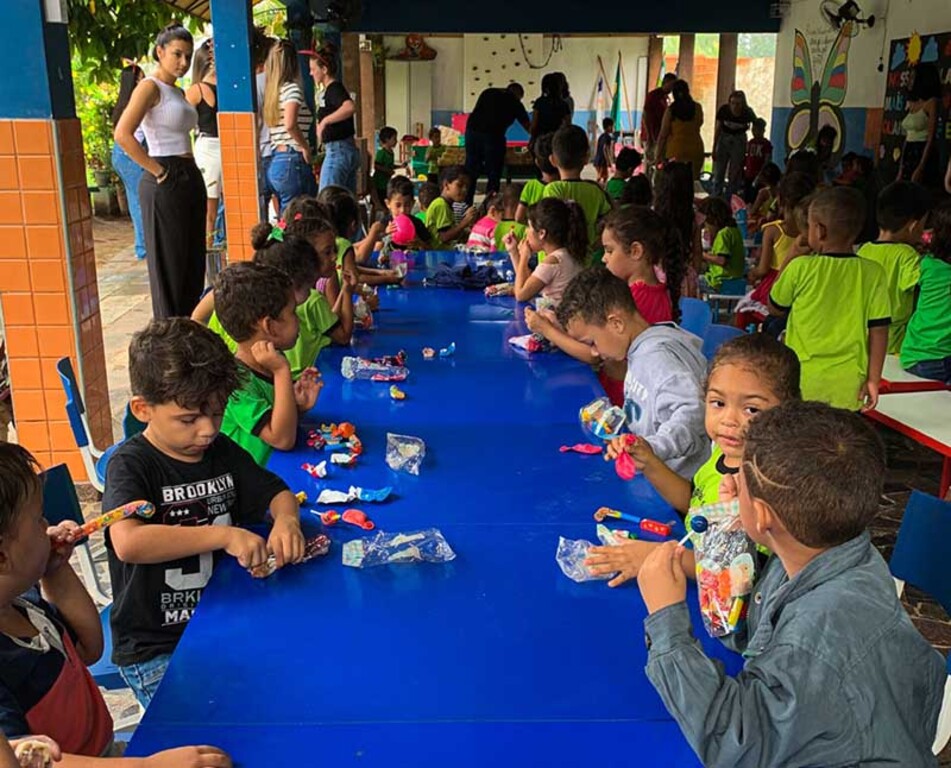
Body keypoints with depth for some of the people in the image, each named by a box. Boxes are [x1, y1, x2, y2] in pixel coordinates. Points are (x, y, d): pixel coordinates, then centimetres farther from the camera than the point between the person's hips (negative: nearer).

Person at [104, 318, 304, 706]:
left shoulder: (221, 451, 5)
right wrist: (224, 535, -32)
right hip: (156, 651, -6)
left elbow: (277, 493, 13)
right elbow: (128, 542, -30)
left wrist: (286, 519, -11)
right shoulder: (130, 464, -13)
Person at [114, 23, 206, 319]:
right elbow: (122, 135, -20)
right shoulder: (150, 87, -8)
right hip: (165, 184, -9)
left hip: (191, 179, 9)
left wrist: (191, 172, 12)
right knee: (169, 265, -1)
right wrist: (158, 171, -16)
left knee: (194, 264, 12)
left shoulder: (178, 91, 17)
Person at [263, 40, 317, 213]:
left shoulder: (271, 90, 15)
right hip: (292, 161, -8)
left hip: (274, 163, 8)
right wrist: (306, 148, -10)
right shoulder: (292, 88, -7)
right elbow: (290, 125, -22)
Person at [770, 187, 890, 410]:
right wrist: (873, 379, 5)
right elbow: (878, 331, -2)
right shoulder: (873, 273, -4)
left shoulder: (800, 268, -10)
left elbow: (775, 308, 7)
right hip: (848, 384, 1)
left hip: (802, 380, -1)